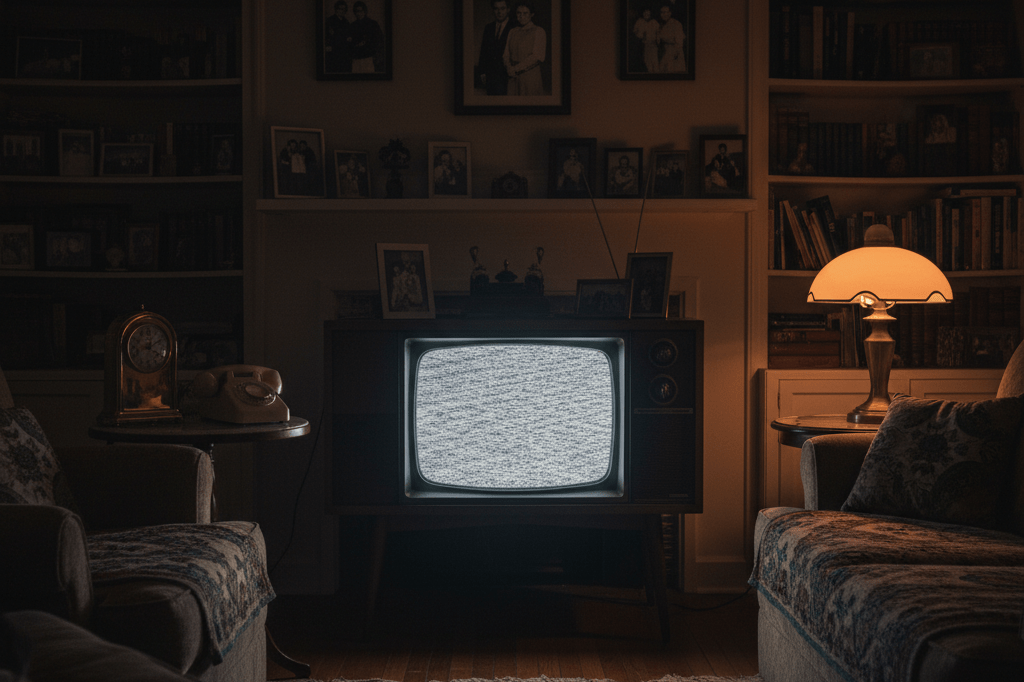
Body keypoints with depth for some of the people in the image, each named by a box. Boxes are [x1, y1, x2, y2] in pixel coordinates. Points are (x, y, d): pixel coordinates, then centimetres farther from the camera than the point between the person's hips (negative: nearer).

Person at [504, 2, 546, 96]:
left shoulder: (538, 31, -2)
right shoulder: (512, 32, 15)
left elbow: (537, 56, -9)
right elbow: (506, 54, 12)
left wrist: (517, 68, -9)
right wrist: (509, 68, -8)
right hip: (514, 78, 4)